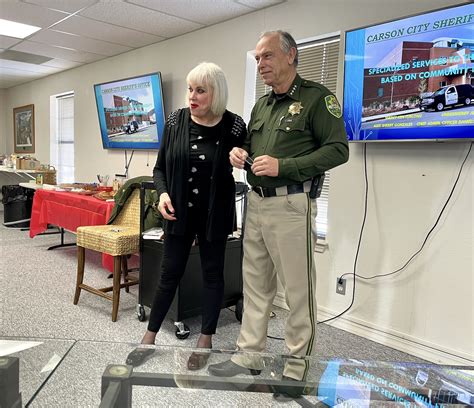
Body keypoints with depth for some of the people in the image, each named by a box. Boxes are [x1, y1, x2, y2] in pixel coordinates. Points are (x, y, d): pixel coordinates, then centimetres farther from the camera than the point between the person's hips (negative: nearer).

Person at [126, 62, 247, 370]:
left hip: (215, 213, -1)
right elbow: (160, 167, 2)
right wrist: (163, 193, -13)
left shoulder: (234, 125, -9)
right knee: (170, 273, 10)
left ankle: (205, 340, 26)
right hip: (179, 212, 2)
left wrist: (241, 159, -13)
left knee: (212, 273, 10)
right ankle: (150, 337, 27)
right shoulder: (175, 121, -3)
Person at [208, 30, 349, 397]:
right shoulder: (261, 105, 17)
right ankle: (248, 356, 27)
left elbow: (338, 149, -13)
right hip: (256, 202, 7)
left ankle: (297, 368, 19)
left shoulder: (317, 97, -5)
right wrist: (240, 153, 3)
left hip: (291, 205, -7)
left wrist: (282, 166, -19)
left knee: (298, 290, 3)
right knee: (255, 284, 13)